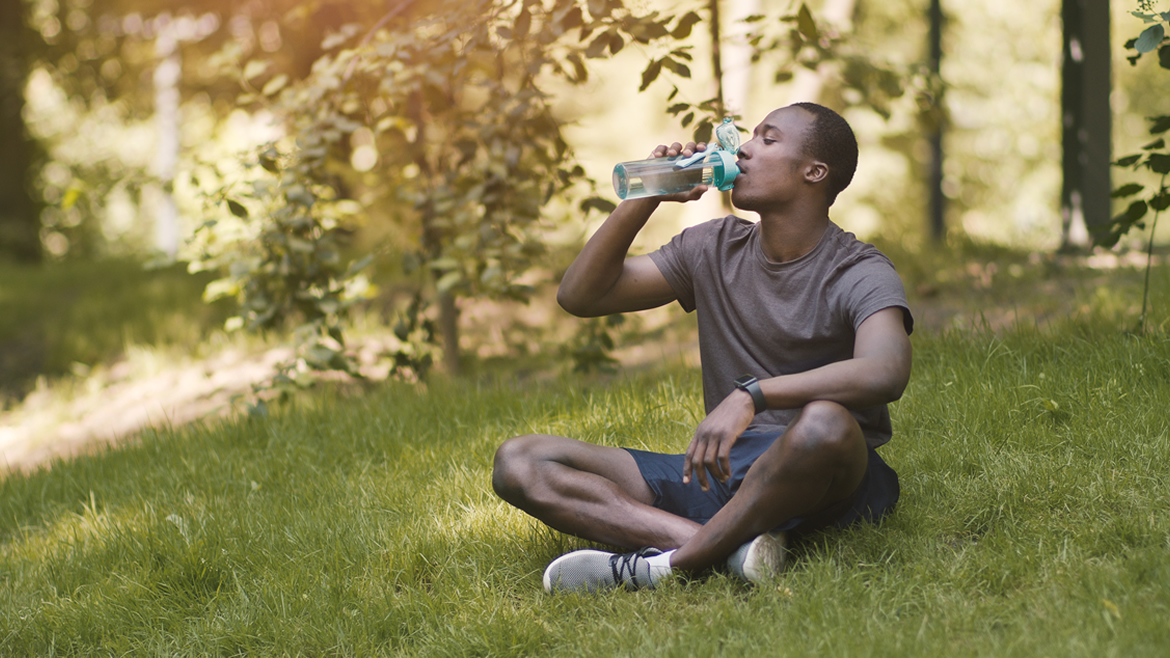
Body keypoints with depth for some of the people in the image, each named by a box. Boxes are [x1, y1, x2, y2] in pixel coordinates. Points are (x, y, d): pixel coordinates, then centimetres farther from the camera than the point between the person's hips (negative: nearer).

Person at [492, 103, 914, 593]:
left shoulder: (861, 275, -6)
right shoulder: (714, 249, 12)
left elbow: (885, 373, -28)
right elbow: (580, 296, 11)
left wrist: (751, 395, -38)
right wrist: (645, 200, -1)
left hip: (819, 479, -6)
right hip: (721, 470, 6)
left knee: (824, 424, -42)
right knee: (517, 461, -9)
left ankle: (670, 561, -23)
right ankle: (734, 544, -29)